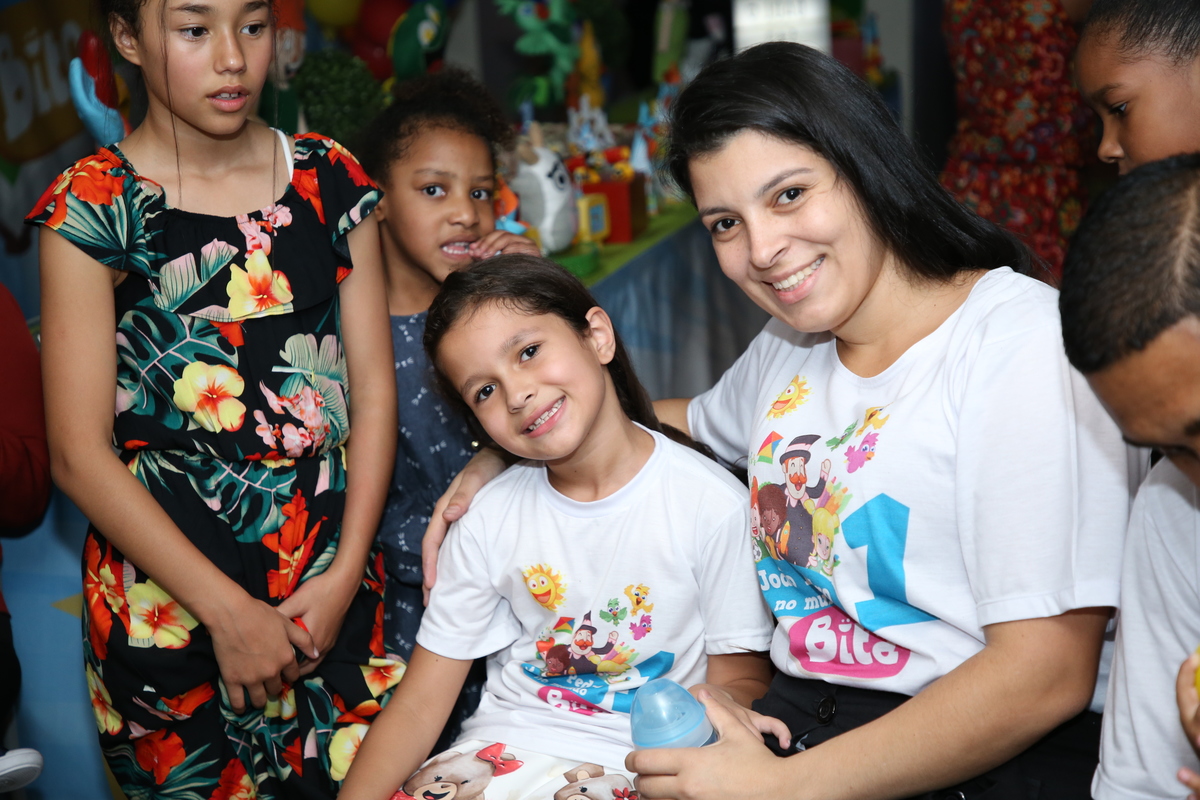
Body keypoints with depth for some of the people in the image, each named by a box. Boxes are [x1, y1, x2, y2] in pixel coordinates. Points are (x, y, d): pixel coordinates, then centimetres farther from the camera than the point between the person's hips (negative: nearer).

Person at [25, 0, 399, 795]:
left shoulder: (331, 181, 3)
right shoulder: (91, 209, -7)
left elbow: (373, 387, 2)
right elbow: (80, 454, -10)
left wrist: (344, 576, -6)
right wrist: (228, 610, -12)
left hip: (334, 585, 3)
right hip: (163, 593, -3)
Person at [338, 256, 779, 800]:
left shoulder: (713, 505, -11)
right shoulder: (489, 520, -1)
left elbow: (742, 675, -3)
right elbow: (418, 706, -1)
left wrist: (720, 705, -27)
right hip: (501, 746, 4)